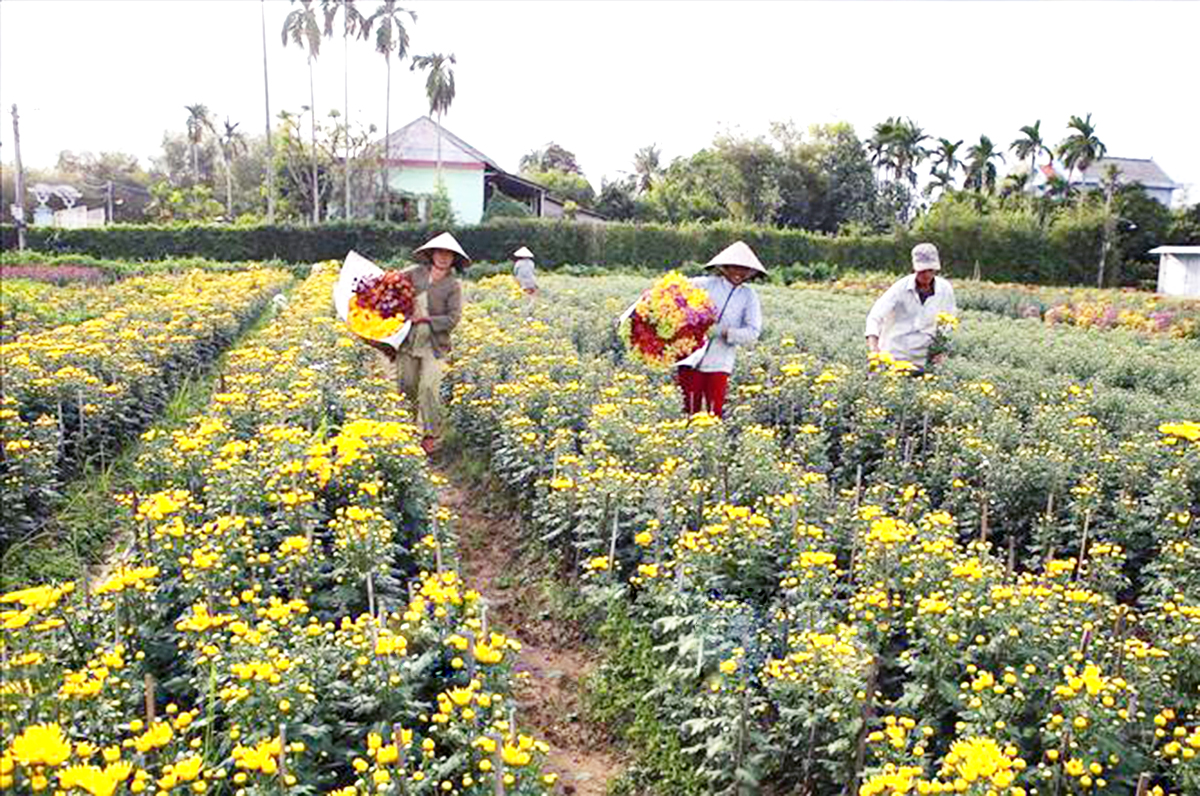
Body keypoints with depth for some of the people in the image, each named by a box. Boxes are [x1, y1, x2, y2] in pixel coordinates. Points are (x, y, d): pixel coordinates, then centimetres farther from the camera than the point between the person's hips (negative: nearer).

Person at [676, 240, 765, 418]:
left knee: (715, 413, 1)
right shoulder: (704, 285, 1)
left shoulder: (748, 296, 7)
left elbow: (753, 331, -1)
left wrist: (725, 333, -16)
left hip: (719, 364, 1)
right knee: (690, 411, 4)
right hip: (691, 359, -1)